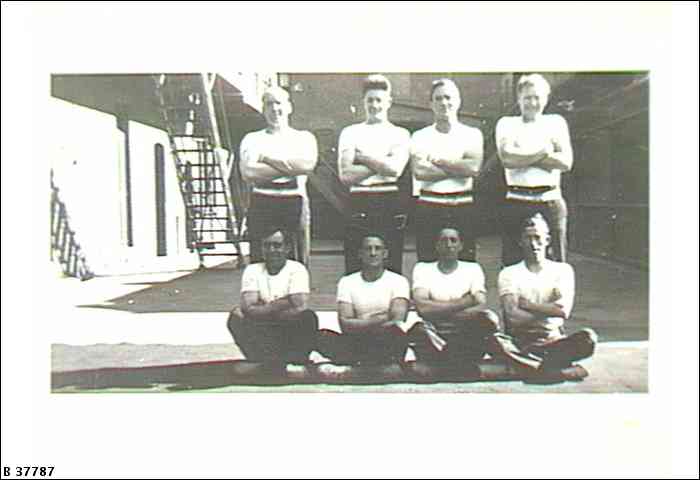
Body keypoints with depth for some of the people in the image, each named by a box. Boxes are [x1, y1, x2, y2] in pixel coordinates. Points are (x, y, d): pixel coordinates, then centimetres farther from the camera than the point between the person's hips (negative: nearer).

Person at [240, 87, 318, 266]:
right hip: (261, 204, 0)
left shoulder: (304, 137, 14)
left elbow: (307, 164, -9)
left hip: (295, 204, 0)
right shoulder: (252, 139, 13)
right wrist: (290, 168, -5)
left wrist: (267, 158, -3)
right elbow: (248, 172, -6)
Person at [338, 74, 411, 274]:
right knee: (355, 268, -1)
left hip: (390, 205, 0)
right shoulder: (350, 132, 12)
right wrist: (383, 164, -5)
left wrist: (362, 157, -1)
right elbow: (346, 175, -2)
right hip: (359, 205, 0)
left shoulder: (400, 134, 11)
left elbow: (395, 168, -8)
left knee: (392, 267, 2)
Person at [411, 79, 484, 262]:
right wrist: (460, 169, -6)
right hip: (429, 208, 0)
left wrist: (438, 160, -5)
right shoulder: (420, 136, 8)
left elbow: (474, 166, -9)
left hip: (464, 207, 0)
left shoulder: (472, 134, 9)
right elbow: (419, 171, -9)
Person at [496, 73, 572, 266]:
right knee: (512, 264, 1)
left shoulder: (556, 122, 13)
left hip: (551, 201, 1)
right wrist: (545, 152, -5)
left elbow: (566, 162, -3)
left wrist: (522, 157, -5)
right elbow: (507, 158, -8)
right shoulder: (507, 123, 11)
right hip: (516, 202, 0)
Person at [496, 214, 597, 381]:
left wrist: (527, 305, -5)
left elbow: (564, 310, -8)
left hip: (554, 341, 2)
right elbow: (514, 317, -11)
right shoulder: (509, 273, 3)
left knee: (588, 337, -27)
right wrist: (549, 311, -7)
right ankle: (552, 368, -30)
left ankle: (527, 365, -24)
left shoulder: (562, 269, 8)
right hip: (519, 342, -1)